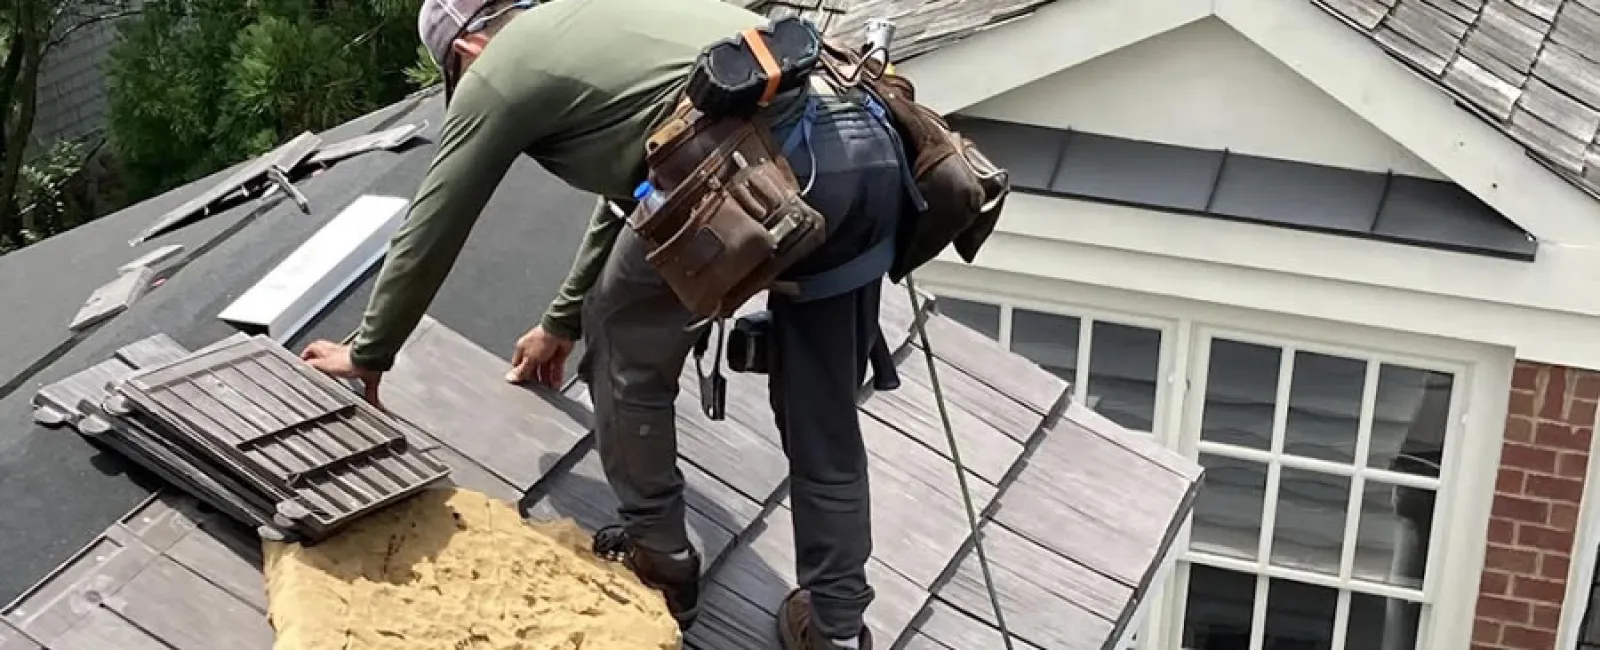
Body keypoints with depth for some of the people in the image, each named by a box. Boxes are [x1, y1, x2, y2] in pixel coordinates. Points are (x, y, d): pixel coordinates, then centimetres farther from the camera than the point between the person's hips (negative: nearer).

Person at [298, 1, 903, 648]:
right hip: (869, 143, 8)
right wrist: (561, 322, 61)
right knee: (823, 409, 19)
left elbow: (429, 234, 22)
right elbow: (626, 192, 50)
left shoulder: (494, 71, 17)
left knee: (626, 341, 19)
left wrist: (367, 354, 37)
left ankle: (658, 559, 29)